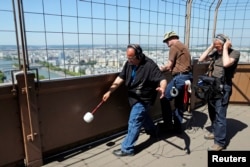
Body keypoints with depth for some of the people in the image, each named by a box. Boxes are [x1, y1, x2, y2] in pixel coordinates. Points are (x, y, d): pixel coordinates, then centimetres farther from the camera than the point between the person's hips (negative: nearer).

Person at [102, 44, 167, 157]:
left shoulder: (150, 65, -27)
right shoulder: (129, 63, -8)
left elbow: (162, 79, -28)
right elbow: (120, 78, -6)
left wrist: (162, 88, -51)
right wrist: (109, 91, -11)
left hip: (143, 99, -8)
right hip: (133, 96, 8)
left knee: (134, 122, -4)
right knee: (143, 116, 28)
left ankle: (127, 148, 10)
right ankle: (152, 131, 56)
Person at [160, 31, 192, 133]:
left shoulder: (174, 47, -7)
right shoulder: (183, 46, 23)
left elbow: (169, 65, -10)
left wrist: (161, 69, 8)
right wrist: (167, 69, 15)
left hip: (180, 77, -10)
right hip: (186, 76, 10)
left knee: (165, 99, -1)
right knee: (179, 102, 14)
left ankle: (168, 125, 6)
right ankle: (177, 127, 23)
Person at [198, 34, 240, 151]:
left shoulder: (234, 53, -9)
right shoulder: (215, 52, 7)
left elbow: (226, 63, -28)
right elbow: (201, 59, 2)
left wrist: (225, 48, -17)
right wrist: (210, 47, -2)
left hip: (224, 87, -7)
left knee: (220, 114, -5)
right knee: (212, 111, 17)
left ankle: (220, 142, 6)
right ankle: (215, 132, 36)